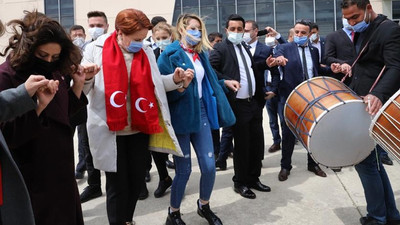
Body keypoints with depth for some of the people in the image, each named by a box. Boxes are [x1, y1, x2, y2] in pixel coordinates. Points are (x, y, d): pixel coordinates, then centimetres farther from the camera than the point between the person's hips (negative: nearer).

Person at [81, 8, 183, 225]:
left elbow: (153, 84, 10)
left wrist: (174, 79, -7)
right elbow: (82, 90, -3)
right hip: (111, 130, -4)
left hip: (139, 129, 4)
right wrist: (87, 78, -25)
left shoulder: (147, 51, 5)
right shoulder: (95, 49, -5)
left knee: (137, 178, 15)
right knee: (117, 183, 6)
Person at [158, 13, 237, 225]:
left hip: (201, 112, 6)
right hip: (181, 116, -6)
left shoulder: (200, 54, 11)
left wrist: (224, 83, 21)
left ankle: (204, 206, 31)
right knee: (184, 169, 2)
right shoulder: (170, 55, -10)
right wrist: (181, 85, -32)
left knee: (209, 166, 4)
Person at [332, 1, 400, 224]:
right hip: (363, 106, 9)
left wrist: (379, 95, -40)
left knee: (364, 161, -5)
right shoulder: (361, 32, 16)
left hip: (378, 109, -9)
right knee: (371, 160, 13)